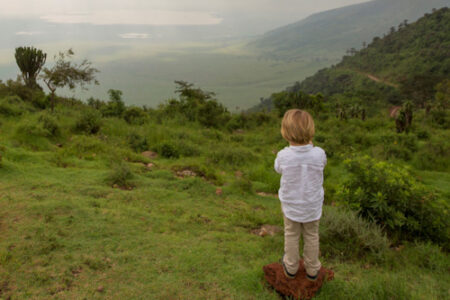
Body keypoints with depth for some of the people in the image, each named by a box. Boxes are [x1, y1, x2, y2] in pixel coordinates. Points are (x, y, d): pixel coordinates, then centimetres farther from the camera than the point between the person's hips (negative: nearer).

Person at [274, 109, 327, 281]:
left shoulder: (283, 155, -26)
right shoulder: (319, 154, -24)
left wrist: (290, 146, 1)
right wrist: (309, 145, 1)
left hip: (290, 205, 0)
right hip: (312, 205, 1)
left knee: (291, 236, 21)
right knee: (311, 236, 21)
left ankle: (291, 268, 39)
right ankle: (312, 270, 37)